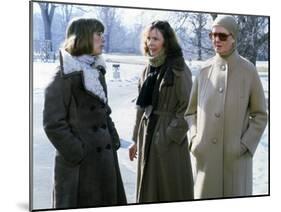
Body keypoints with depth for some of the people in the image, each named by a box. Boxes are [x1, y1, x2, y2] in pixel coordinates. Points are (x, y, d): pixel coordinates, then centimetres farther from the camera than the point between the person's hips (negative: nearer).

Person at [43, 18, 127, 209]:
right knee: (80, 204, 4)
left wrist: (113, 140, 7)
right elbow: (53, 123, -14)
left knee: (109, 202, 14)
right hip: (79, 164, -7)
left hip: (105, 159, 7)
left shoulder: (97, 72, 12)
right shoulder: (65, 76, -12)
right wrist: (77, 155, -15)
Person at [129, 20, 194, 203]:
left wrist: (171, 136, -16)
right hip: (148, 135, 6)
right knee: (148, 187, 12)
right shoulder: (149, 70, 10)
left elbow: (187, 107, -12)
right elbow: (142, 106, 13)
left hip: (170, 139, -6)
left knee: (171, 188, 3)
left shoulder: (178, 69, -9)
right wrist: (137, 139, 12)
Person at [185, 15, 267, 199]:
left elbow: (260, 115, 0)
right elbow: (191, 110, 12)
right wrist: (195, 139, 0)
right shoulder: (205, 70, 3)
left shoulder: (248, 70, -5)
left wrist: (246, 145, -8)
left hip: (236, 155, -3)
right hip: (206, 154, 3)